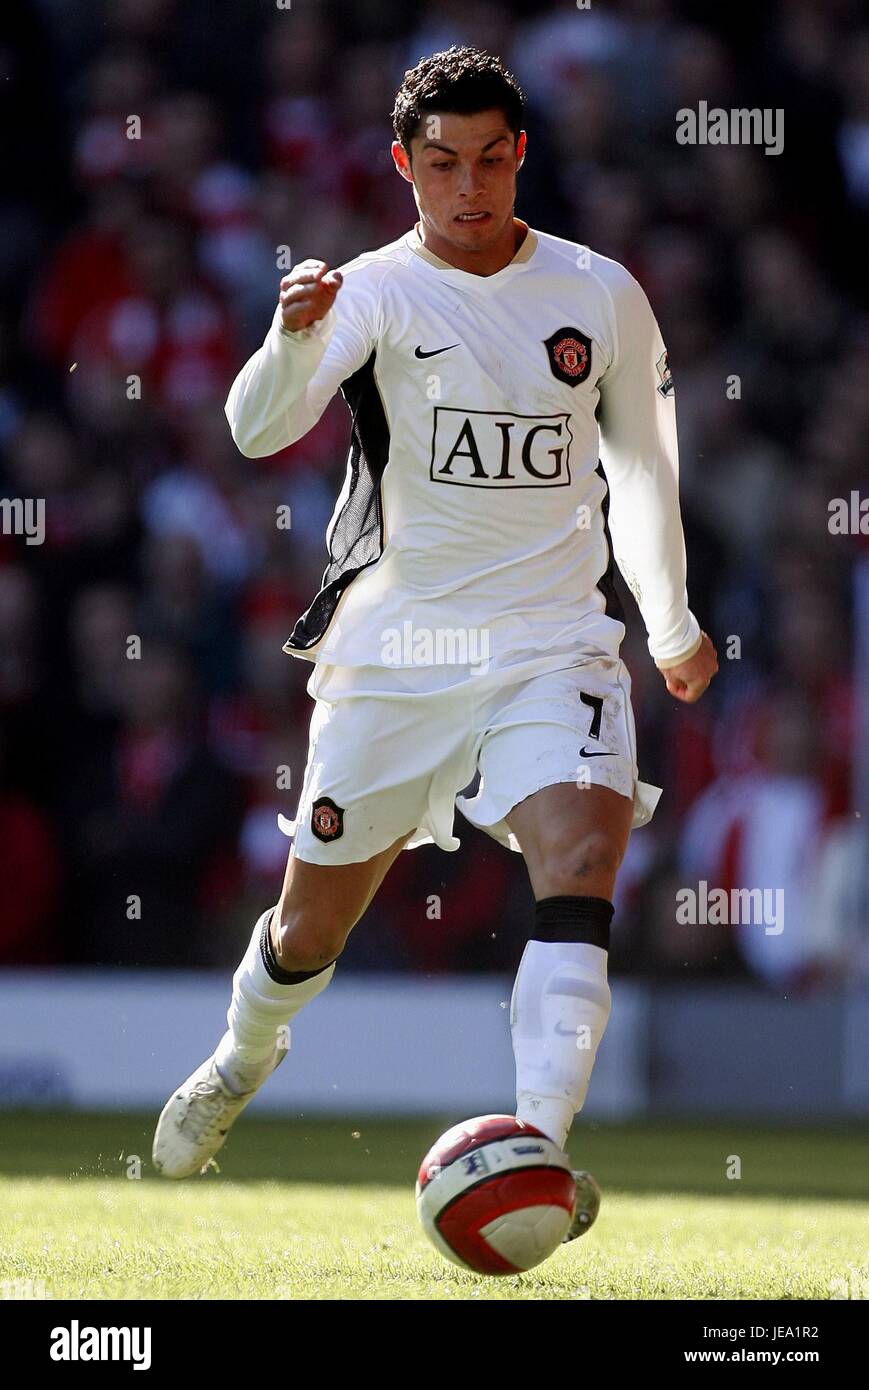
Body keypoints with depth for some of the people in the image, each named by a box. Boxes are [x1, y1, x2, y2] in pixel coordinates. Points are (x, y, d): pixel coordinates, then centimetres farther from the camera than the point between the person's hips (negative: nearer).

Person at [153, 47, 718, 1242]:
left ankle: (537, 1147, -32)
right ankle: (242, 1061, 43)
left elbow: (641, 463, 20)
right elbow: (257, 430, -26)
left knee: (580, 871, -24)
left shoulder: (601, 296, 2)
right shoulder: (376, 293, -8)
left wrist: (672, 620, 29)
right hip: (393, 646, -1)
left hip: (555, 648, 1)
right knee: (314, 923, 10)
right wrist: (295, 340, -47)